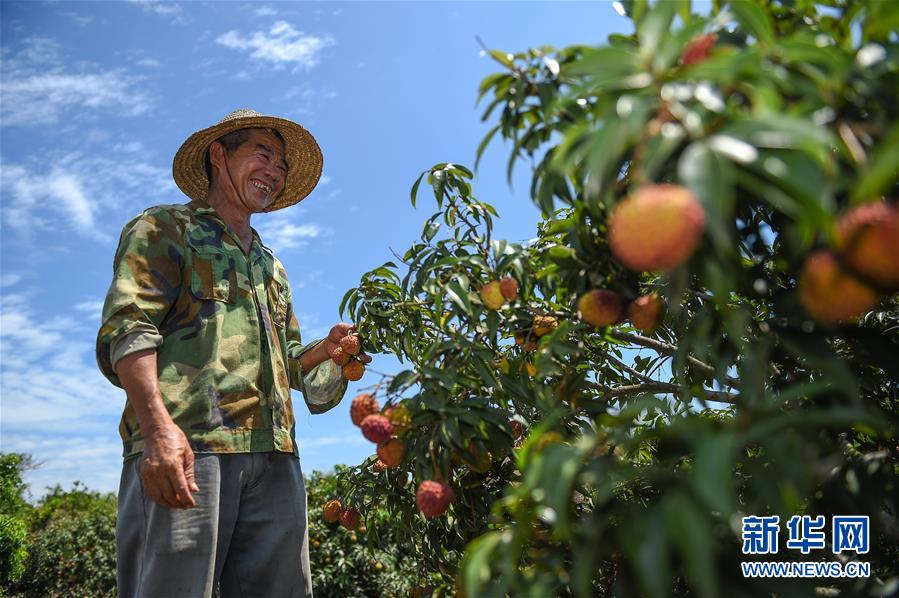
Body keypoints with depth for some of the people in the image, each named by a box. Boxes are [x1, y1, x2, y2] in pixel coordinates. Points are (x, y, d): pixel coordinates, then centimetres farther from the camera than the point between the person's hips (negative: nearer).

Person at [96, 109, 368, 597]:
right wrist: (159, 428, -20)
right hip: (183, 446, -6)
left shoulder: (271, 266, 31)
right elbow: (127, 328, -5)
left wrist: (327, 347, 7)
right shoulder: (165, 228, 12)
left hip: (274, 454, 6)